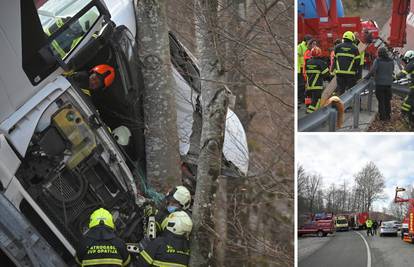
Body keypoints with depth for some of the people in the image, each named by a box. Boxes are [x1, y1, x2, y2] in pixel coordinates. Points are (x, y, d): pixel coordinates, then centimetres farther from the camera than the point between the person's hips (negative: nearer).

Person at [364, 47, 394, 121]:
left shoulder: (377, 60, -12)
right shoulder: (391, 61, 4)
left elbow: (372, 71, -17)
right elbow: (392, 71, 13)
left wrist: (367, 77, -5)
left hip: (380, 84, -4)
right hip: (388, 83, 4)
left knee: (381, 101, 2)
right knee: (387, 101, 15)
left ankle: (382, 116, 2)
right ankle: (388, 116, 19)